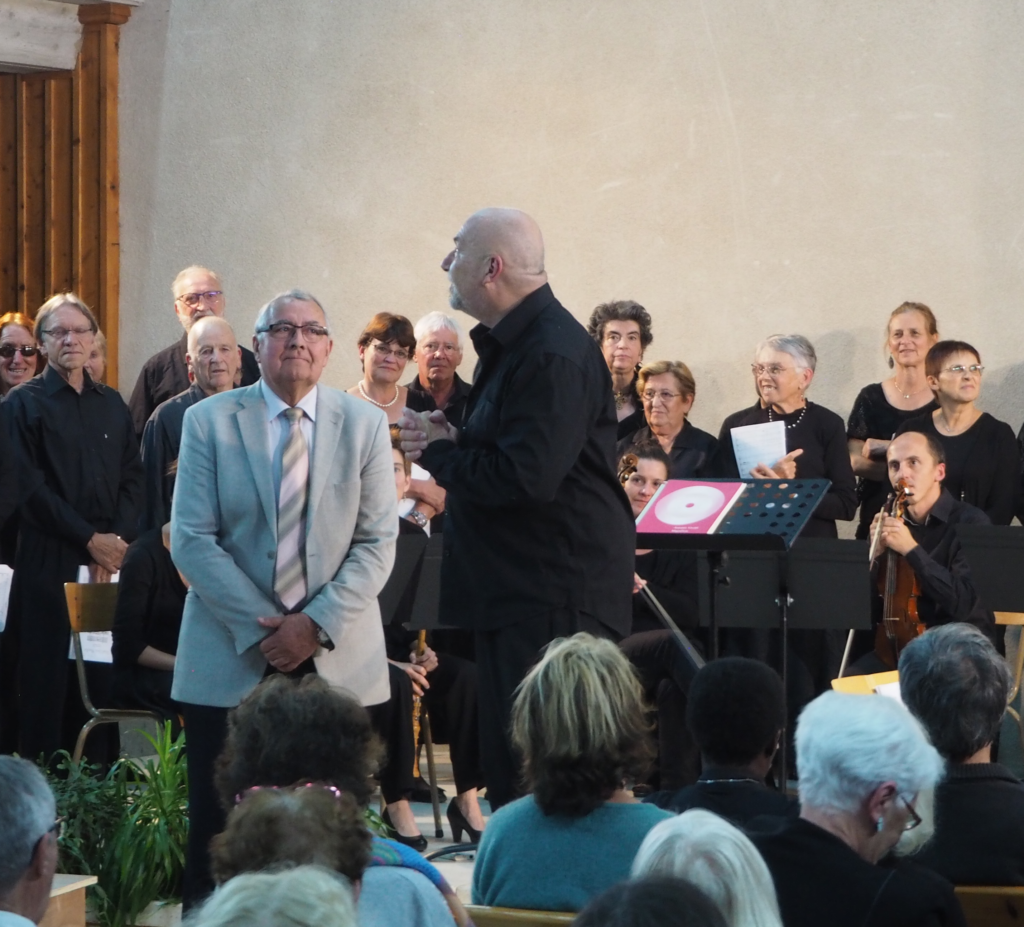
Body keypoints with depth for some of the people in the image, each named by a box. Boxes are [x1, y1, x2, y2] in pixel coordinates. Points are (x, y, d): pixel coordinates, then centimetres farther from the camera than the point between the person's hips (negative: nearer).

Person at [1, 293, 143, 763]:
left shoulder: (111, 403, 16)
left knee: (102, 674, 2)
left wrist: (119, 538, -4)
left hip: (109, 559, 4)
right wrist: (89, 539, -10)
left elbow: (133, 477, 12)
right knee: (46, 678, -4)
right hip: (48, 561, -4)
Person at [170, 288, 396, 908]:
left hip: (335, 659, 1)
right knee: (218, 827, -1)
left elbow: (378, 543, 0)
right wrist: (260, 627, -12)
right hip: (232, 659, -1)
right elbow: (192, 539, -3)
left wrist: (317, 624, -12)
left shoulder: (366, 425, 5)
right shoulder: (209, 421, 3)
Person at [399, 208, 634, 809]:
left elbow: (526, 477, -27)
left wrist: (441, 452, -11)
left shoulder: (554, 356, -19)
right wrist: (450, 440, 2)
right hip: (513, 592, 11)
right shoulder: (509, 346, 16)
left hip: (556, 597, -11)